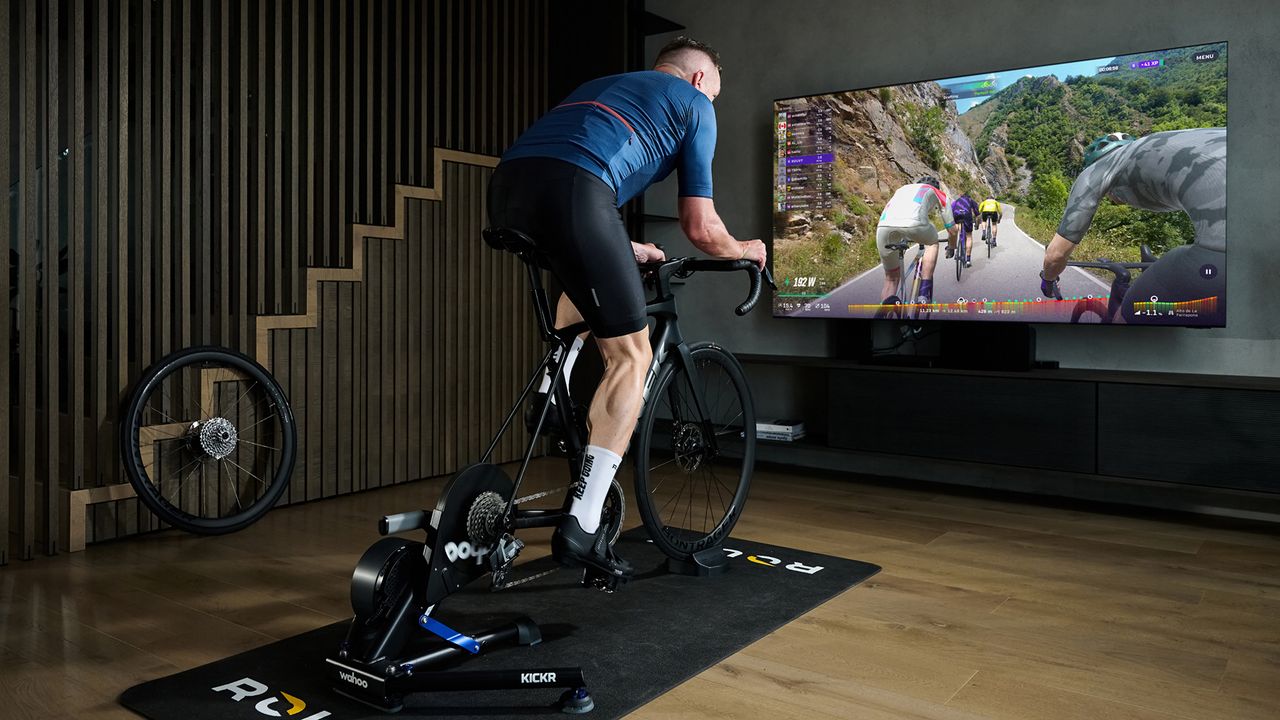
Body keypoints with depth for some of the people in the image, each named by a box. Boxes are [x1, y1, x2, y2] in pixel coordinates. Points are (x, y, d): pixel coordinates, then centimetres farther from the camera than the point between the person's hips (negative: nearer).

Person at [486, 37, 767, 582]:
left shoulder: (602, 85, 39)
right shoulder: (695, 103, 21)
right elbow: (700, 229, 15)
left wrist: (628, 251, 51)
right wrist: (744, 250, 36)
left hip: (507, 184, 7)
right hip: (571, 190, -7)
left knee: (586, 281, 38)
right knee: (631, 356, 3)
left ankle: (548, 399, 26)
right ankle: (580, 529, -2)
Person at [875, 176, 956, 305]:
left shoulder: (903, 189, 44)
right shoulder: (939, 194, 35)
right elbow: (952, 230, 38)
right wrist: (951, 247, 59)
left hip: (883, 226, 3)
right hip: (913, 224, -3)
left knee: (891, 278, 21)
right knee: (932, 243, 33)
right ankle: (924, 295, 22)